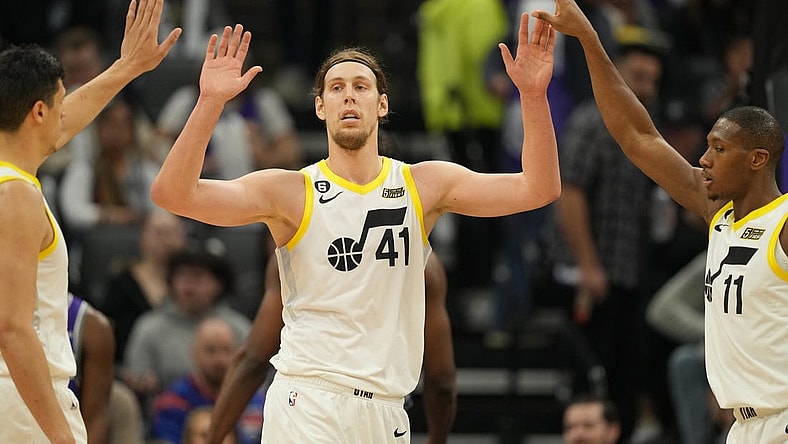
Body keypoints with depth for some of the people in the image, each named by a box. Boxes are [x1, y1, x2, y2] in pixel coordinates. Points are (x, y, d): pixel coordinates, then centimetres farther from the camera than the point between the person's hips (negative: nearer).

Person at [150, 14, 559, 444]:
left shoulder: (424, 185, 7)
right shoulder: (290, 192, -1)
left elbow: (537, 190, 1)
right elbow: (172, 194, -12)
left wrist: (532, 94, -10)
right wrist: (210, 102, -22)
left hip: (386, 408, 3)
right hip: (308, 400, -3)